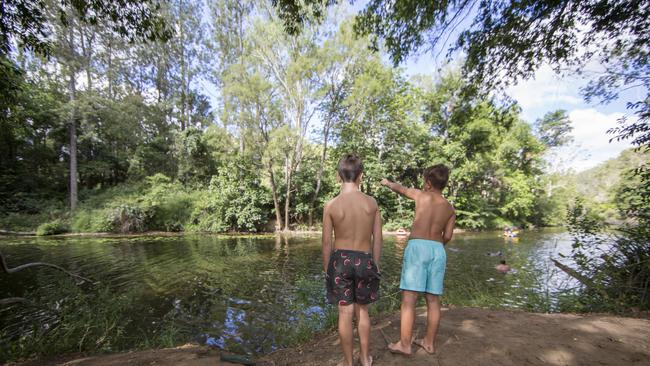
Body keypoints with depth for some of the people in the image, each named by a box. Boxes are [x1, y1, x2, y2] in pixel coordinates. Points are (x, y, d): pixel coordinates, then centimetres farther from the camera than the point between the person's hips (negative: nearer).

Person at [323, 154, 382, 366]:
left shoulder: (331, 205, -12)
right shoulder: (371, 202, -7)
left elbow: (326, 242, -6)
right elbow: (377, 238, 0)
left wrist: (326, 268, 7)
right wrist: (376, 264, 13)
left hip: (340, 260, -2)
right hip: (365, 261, 2)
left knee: (345, 313, 12)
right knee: (362, 310, 21)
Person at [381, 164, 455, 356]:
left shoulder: (421, 195, 1)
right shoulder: (450, 208, 11)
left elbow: (401, 189, 17)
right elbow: (447, 236, 7)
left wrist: (388, 183, 37)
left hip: (418, 247, -5)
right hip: (438, 251, 5)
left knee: (409, 298, -2)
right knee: (433, 299, 12)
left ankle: (404, 344, 4)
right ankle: (429, 343, 24)